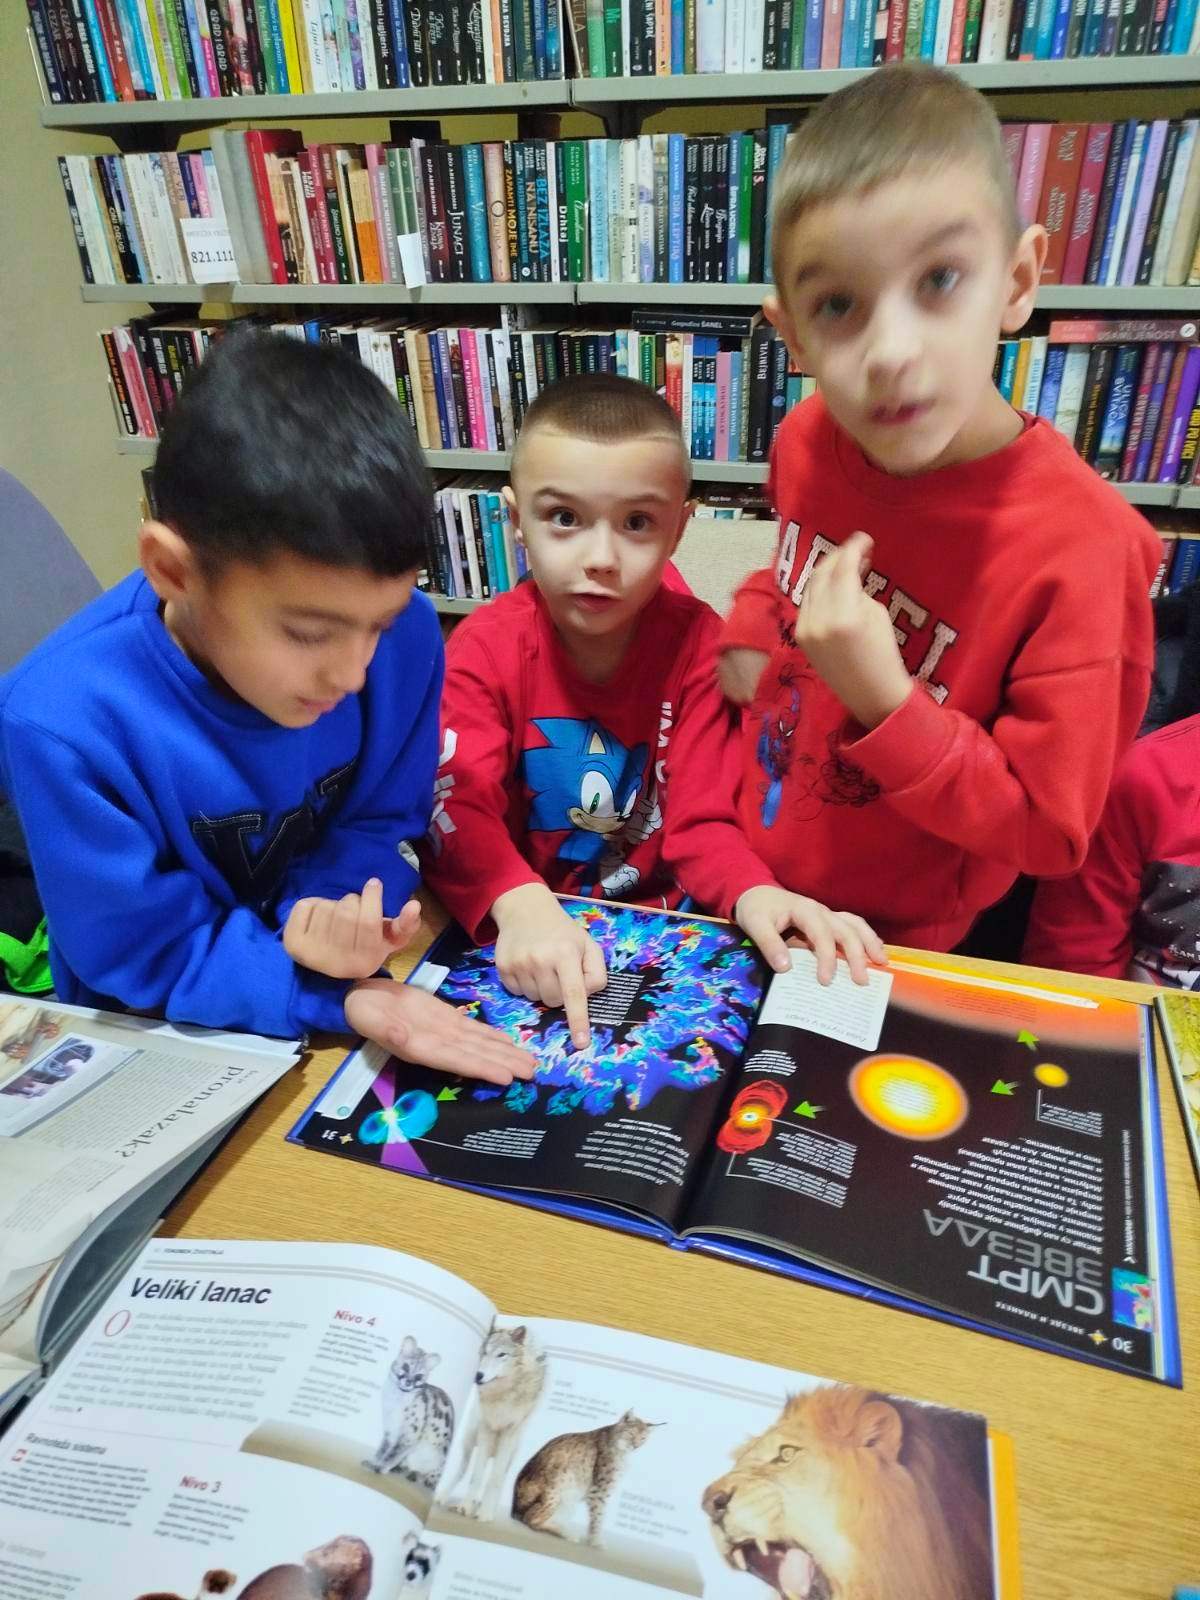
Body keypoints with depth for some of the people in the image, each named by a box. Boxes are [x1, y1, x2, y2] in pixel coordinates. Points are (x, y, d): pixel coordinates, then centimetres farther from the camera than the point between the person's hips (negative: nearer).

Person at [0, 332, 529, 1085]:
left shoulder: (403, 634, -18)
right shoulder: (67, 720, -26)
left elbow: (383, 824, -5)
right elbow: (148, 958, -18)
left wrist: (326, 909, -25)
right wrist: (343, 998, -31)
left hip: (355, 972, 3)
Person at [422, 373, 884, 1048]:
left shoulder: (696, 642, -7)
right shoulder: (486, 648, -9)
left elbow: (701, 821, -8)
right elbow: (458, 804, -22)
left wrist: (753, 893, -29)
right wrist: (520, 905, -42)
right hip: (517, 938, -1)